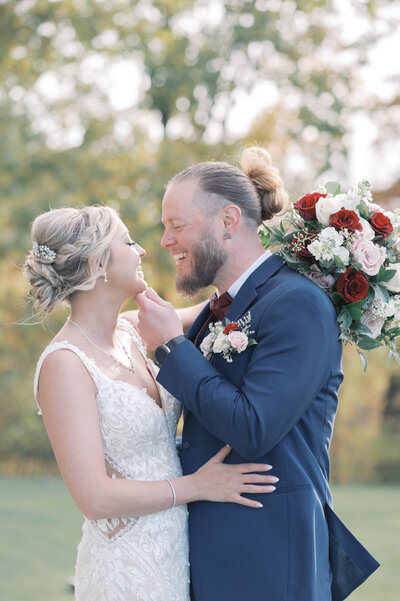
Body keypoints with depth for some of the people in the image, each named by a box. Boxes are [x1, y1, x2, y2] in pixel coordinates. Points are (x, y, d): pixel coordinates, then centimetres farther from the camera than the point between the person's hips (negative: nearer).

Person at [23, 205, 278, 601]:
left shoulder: (127, 331, 4)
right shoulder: (64, 364, -19)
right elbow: (94, 497, -22)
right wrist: (197, 486, -16)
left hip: (177, 550, 8)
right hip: (128, 567, -8)